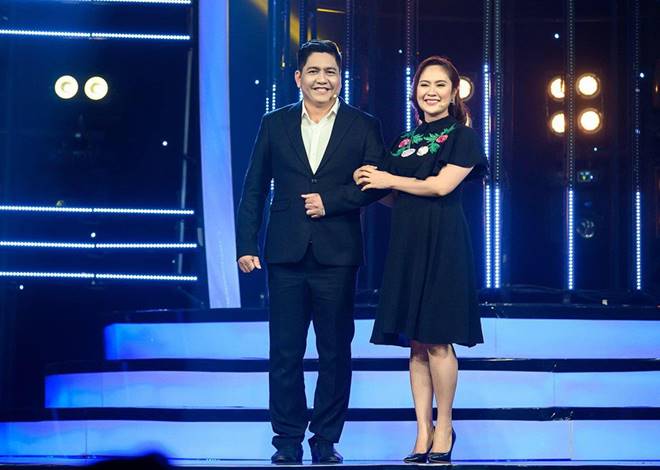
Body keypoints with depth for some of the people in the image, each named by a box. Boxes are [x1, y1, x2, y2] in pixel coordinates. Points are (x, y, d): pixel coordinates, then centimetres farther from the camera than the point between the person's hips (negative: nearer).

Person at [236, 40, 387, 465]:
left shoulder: (363, 126, 5)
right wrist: (246, 245, 2)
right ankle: (288, 440, 9)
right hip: (286, 255, 1)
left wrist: (330, 201, -12)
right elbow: (254, 189, 9)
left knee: (336, 353, 4)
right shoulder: (275, 124, 9)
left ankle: (327, 440, 12)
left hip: (337, 256, -1)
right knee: (285, 353, 2)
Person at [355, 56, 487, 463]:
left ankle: (444, 429, 3)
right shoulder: (405, 141, 18)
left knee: (436, 340, -8)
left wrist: (388, 179, -4)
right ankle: (423, 434, 6)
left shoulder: (463, 136, 0)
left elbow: (442, 185, -12)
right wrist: (366, 182, 3)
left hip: (442, 245, -6)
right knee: (416, 344, 4)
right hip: (407, 244, 6)